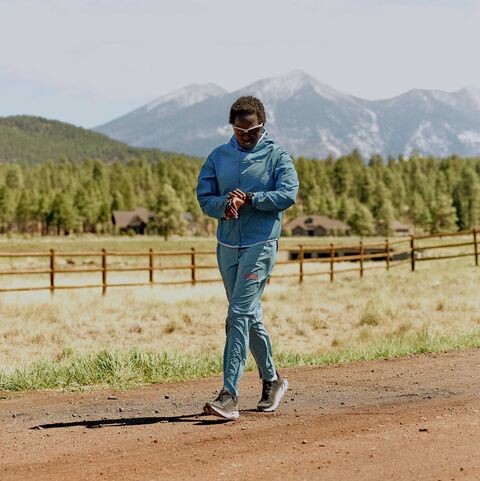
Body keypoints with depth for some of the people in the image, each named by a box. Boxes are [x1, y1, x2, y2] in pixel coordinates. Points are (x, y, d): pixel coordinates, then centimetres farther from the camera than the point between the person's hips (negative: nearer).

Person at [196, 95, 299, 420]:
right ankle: (272, 379, 30)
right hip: (227, 245, 5)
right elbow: (204, 198, 6)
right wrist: (225, 204, -14)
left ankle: (230, 395, -17)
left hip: (261, 244, -5)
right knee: (251, 316, 13)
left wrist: (250, 199, -18)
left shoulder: (277, 156, 0)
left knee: (240, 315, -14)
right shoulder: (218, 156, 11)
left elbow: (288, 194, -12)